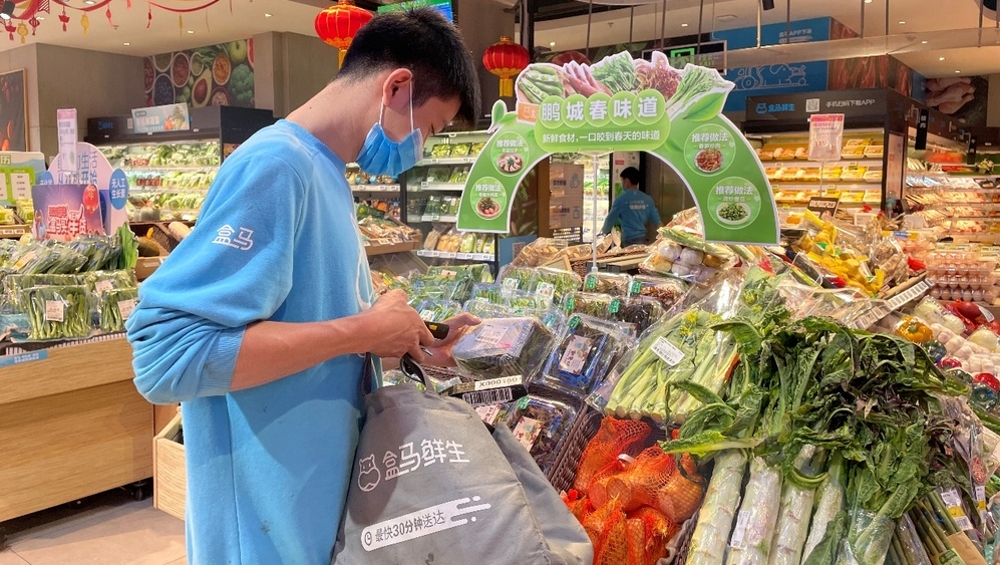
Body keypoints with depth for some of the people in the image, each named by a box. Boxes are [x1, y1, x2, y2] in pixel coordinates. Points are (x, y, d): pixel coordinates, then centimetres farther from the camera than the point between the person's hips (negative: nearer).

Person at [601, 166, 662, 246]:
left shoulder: (621, 199, -7)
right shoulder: (647, 199, 6)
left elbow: (611, 219, 1)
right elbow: (657, 220, 7)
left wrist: (604, 232, 19)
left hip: (629, 241, -5)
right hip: (643, 239, 5)